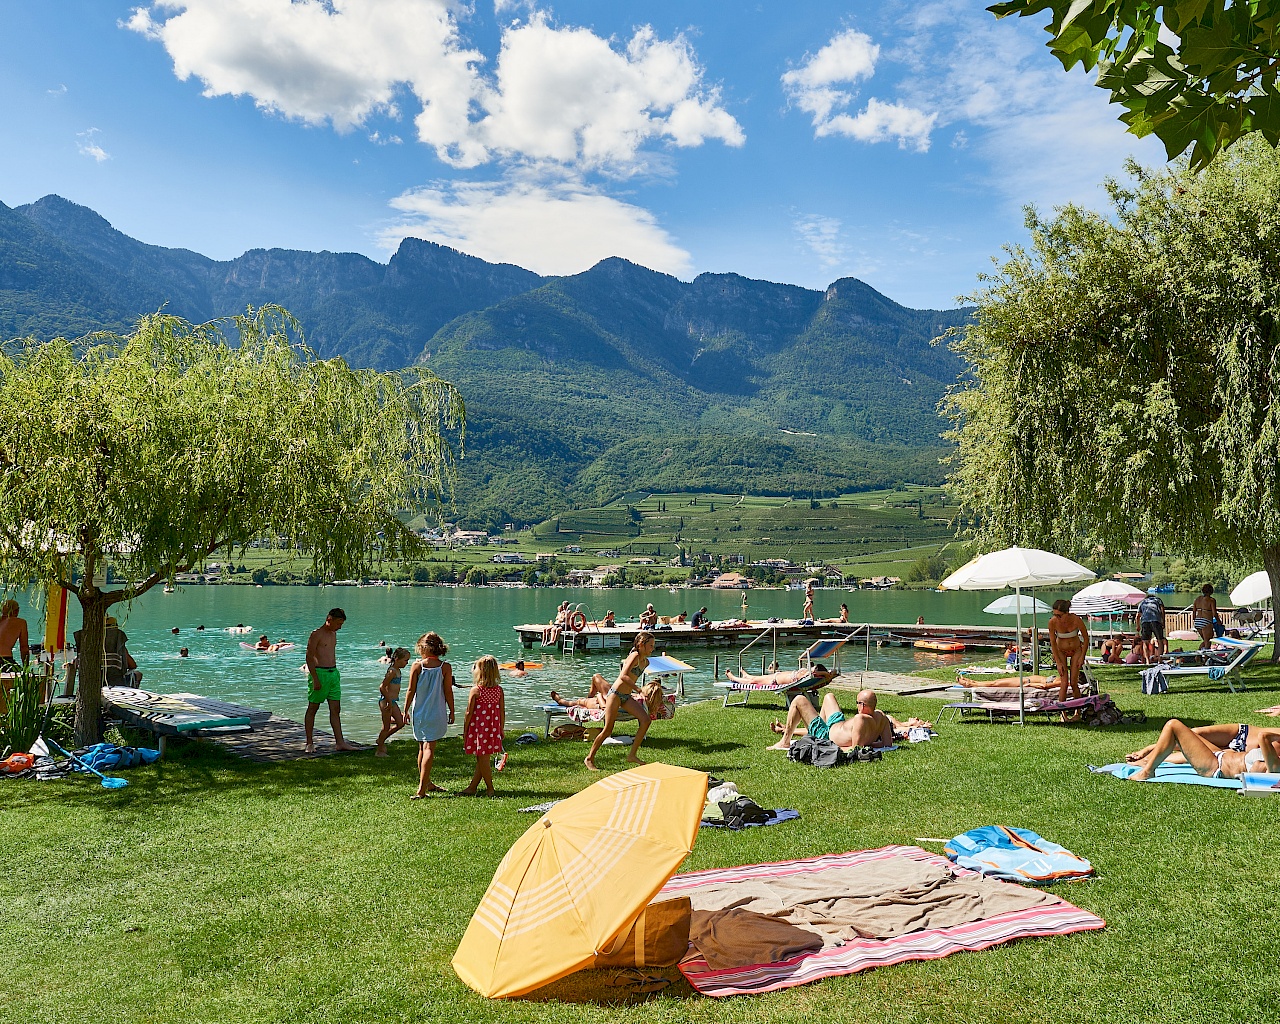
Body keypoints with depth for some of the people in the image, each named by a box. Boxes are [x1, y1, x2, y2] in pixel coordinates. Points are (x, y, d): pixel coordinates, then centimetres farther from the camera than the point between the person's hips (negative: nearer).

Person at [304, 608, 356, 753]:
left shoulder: (333, 634, 14)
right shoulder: (316, 635, -11)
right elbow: (309, 657, -14)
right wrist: (315, 679, -18)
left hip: (333, 673, 8)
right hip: (319, 673, -8)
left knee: (336, 709, 5)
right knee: (312, 708, 4)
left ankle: (339, 742, 6)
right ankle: (309, 743, 12)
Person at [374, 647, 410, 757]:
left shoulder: (398, 670, 10)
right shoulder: (392, 671, -19)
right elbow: (382, 687, -23)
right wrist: (389, 701, -20)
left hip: (392, 701, 10)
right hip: (386, 701, -9)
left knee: (400, 723, 12)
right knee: (386, 727, 0)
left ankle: (381, 739, 26)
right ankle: (379, 750, 13)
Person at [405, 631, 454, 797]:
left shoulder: (417, 665, -4)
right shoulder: (445, 667, -6)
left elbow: (411, 690, -1)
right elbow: (448, 692, -4)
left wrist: (406, 710, 10)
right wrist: (452, 711, 8)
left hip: (419, 713, 2)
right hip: (436, 713, -2)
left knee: (422, 747, 16)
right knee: (429, 748, -5)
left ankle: (427, 783, 30)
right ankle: (422, 789, -13)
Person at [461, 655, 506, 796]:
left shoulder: (475, 690, -12)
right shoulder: (499, 690, 0)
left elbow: (469, 713, -9)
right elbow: (502, 712, 4)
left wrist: (464, 732, 0)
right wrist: (501, 730, 15)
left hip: (479, 729, -5)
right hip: (493, 729, 5)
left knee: (483, 759, 5)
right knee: (482, 759, 13)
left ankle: (490, 788, 10)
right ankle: (472, 787, 24)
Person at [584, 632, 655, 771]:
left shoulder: (646, 662, 11)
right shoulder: (635, 656, -15)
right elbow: (623, 676, -27)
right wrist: (639, 688, -32)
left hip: (626, 696, 8)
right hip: (615, 694, -8)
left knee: (645, 720, -9)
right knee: (607, 730, -6)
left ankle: (632, 754, -1)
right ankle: (589, 758, 10)